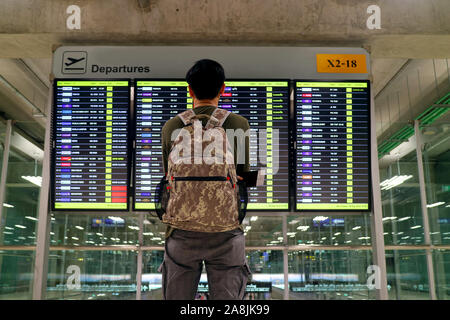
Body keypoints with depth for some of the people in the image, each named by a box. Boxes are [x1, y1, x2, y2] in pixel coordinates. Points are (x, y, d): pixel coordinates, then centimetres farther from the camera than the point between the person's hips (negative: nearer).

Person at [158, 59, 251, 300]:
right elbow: (244, 174, 8)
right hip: (226, 231, -1)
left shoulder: (171, 127, 1)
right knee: (227, 298, 7)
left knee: (177, 298, 12)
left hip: (183, 231, 1)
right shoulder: (239, 125, -2)